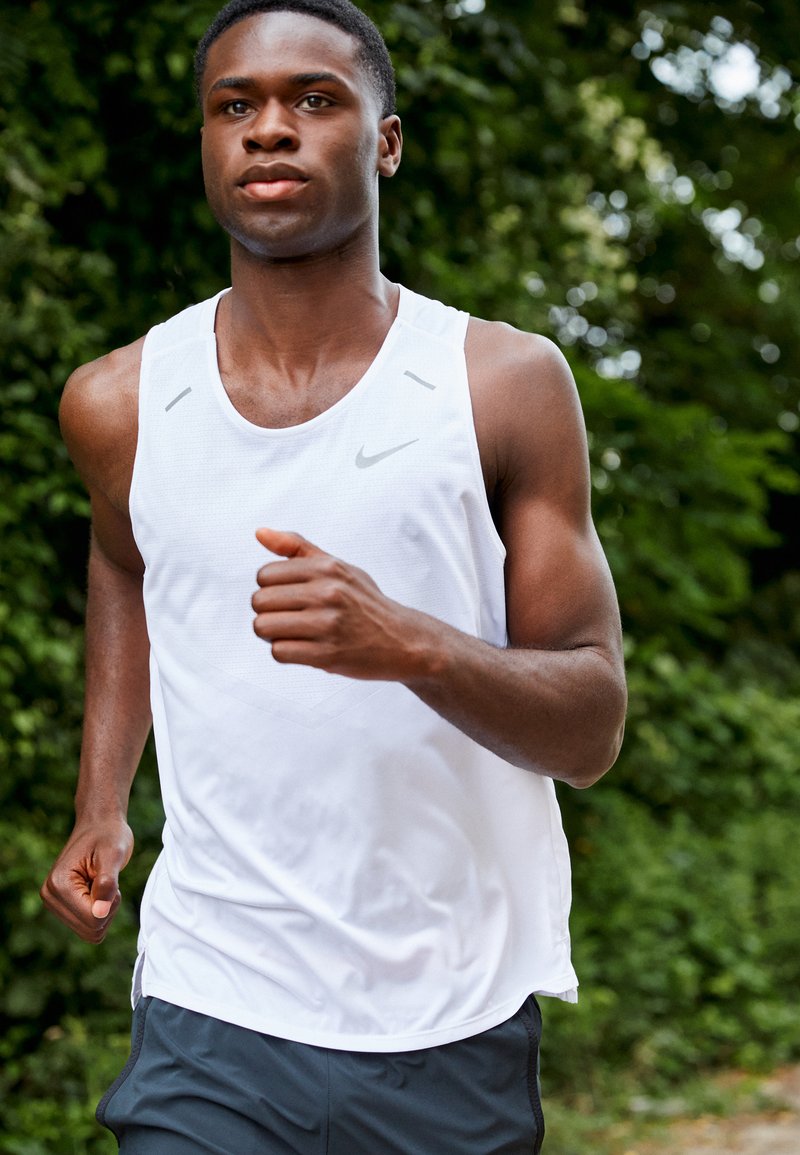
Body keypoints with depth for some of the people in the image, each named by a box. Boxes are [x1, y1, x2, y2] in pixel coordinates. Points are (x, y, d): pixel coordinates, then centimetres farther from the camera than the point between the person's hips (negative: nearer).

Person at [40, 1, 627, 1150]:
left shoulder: (507, 385, -5)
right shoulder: (118, 403, 1)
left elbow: (592, 729, -6)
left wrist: (410, 645, -24)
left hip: (458, 1025, 0)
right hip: (212, 1022, 1)